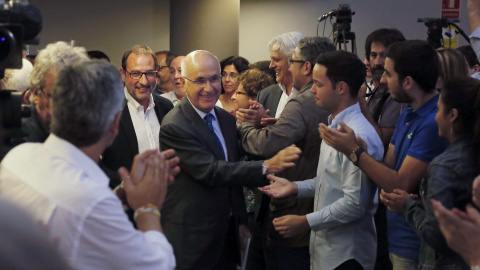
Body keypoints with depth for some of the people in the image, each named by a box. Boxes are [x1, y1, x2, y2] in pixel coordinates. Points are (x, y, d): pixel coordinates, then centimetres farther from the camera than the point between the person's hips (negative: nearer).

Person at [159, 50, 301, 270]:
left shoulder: (227, 119, 7)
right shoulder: (174, 127, -18)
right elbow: (210, 171, -25)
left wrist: (241, 221, 12)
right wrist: (266, 167, -28)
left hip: (227, 230, 7)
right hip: (192, 236, -7)